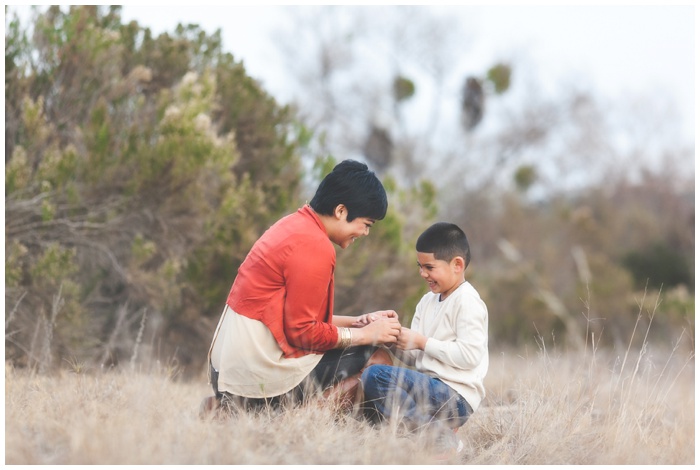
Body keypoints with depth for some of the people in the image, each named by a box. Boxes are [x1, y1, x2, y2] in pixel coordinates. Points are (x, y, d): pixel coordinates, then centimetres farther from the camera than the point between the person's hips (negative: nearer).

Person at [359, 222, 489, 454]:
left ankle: (440, 436, -18)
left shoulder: (468, 302, -9)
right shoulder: (428, 301, 17)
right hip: (432, 388, 10)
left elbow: (470, 355, -20)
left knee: (376, 375, -25)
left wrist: (422, 342, -14)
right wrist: (396, 342, -5)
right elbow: (414, 358, 16)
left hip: (455, 397, -10)